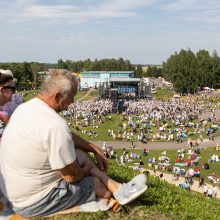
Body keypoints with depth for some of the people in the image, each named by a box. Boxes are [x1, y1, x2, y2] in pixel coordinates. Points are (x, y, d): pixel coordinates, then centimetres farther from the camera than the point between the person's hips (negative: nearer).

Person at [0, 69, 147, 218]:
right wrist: (86, 171, 3)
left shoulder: (26, 107, -2)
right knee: (96, 182, 7)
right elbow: (71, 176, -20)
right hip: (34, 202, -8)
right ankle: (116, 193, 36)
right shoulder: (55, 126, -31)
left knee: (80, 153, 13)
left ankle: (118, 189, 19)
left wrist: (96, 150, 12)